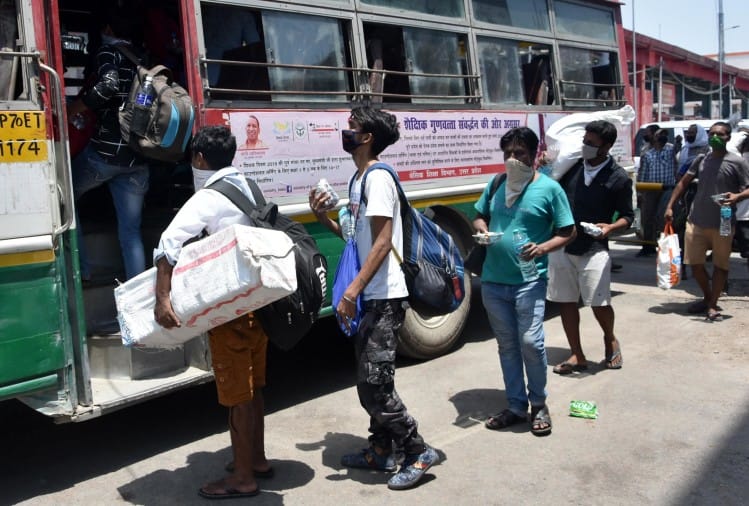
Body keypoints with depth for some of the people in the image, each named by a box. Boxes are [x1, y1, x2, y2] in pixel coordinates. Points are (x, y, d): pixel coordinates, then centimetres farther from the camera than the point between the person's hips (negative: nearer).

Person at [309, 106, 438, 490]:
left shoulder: (378, 178, -14)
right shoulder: (358, 179, 15)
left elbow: (382, 242, -21)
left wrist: (352, 290, -25)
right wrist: (323, 217, 6)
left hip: (383, 298, -10)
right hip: (368, 298, 10)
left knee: (374, 384, -8)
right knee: (369, 382, 16)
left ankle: (418, 452, 6)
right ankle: (381, 451, 28)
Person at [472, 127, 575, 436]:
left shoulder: (549, 188, -2)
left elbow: (568, 232, 1)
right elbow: (479, 216, 21)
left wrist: (542, 249, -18)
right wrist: (481, 229, -3)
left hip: (529, 281, -4)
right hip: (493, 280, 5)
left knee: (531, 341, -8)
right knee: (507, 344, 11)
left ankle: (538, 404, 15)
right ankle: (516, 406, 23)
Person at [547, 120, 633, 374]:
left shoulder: (618, 178, -5)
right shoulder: (571, 165, 3)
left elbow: (627, 216, 2)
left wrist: (611, 227, -19)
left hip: (593, 249, -3)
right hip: (562, 246, 4)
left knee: (599, 302, -1)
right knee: (565, 301, 7)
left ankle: (610, 340, 31)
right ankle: (577, 356, 20)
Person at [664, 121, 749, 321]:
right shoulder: (701, 160, 8)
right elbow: (684, 182, 13)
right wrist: (670, 206, 4)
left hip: (722, 225, -4)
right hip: (696, 222, 4)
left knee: (720, 265, 5)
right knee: (695, 263, 9)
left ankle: (712, 305, 15)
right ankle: (707, 298, 29)